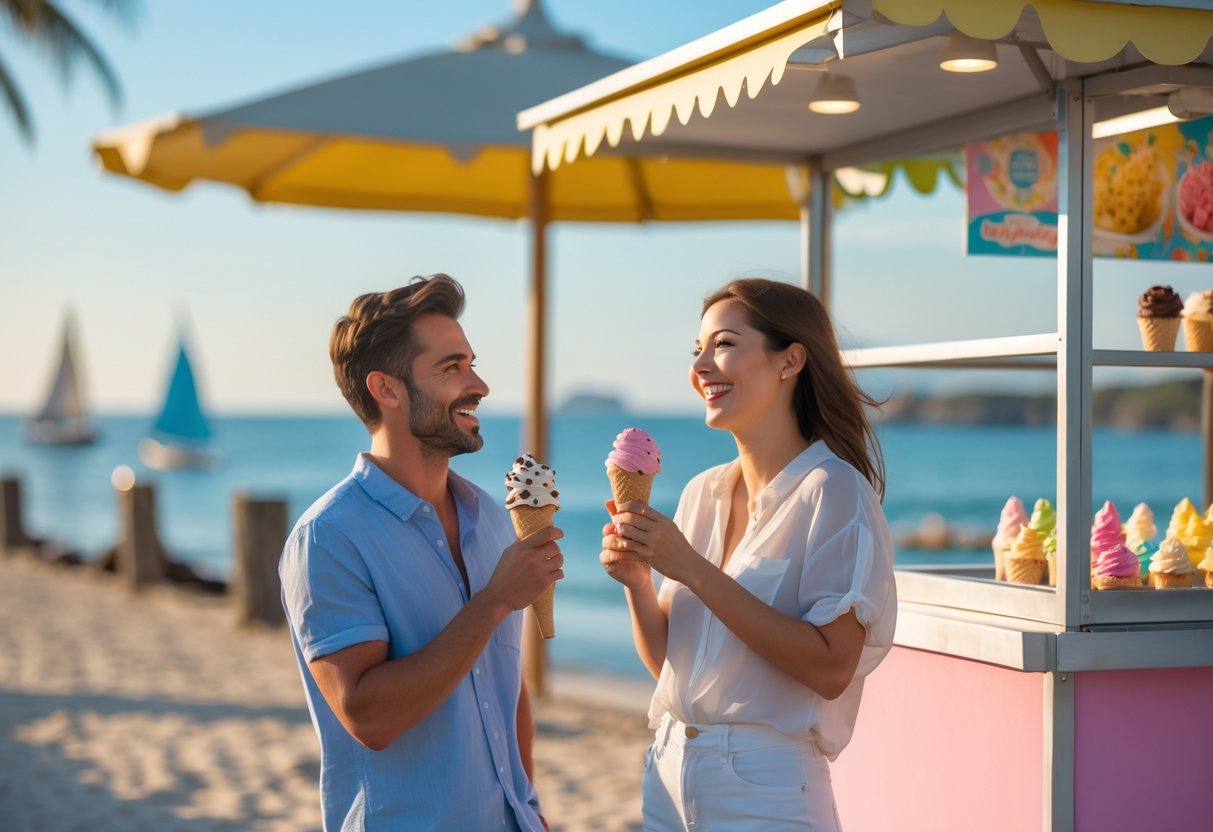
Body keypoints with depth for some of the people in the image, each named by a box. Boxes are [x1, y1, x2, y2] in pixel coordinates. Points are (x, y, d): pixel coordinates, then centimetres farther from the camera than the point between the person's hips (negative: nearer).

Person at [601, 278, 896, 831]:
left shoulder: (833, 490, -12)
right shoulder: (703, 493, 6)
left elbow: (831, 669, -21)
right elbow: (665, 660, 10)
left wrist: (692, 570, -21)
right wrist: (636, 581, -9)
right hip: (669, 770, 6)